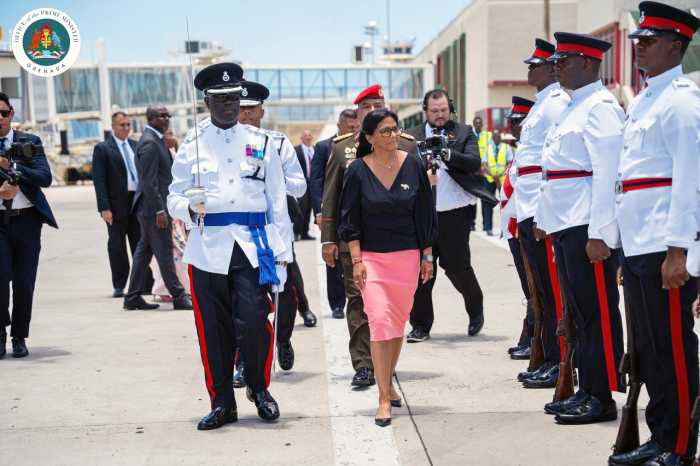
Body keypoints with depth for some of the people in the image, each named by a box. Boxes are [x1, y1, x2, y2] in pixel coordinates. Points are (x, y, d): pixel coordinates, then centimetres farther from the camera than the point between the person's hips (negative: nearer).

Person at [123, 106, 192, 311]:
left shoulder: (156, 140, 16)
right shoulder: (150, 143, -16)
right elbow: (149, 181, -21)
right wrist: (159, 210, -22)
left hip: (149, 209, 10)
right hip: (153, 208, -10)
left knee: (144, 251, 12)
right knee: (165, 252, -5)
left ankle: (133, 298, 17)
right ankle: (178, 297, 0)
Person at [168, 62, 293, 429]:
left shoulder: (260, 142, 9)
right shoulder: (192, 145, 8)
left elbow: (278, 203, 9)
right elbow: (174, 199, 8)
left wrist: (281, 255, 3)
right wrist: (190, 207, -17)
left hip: (253, 247, 0)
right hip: (209, 248, 1)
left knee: (253, 323, -9)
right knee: (213, 330, 4)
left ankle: (259, 388, 18)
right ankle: (222, 402, 20)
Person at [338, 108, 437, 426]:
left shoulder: (413, 165, 0)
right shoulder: (358, 171, -3)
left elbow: (425, 214, 6)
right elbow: (350, 220, 0)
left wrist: (427, 256, 5)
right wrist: (356, 260, -6)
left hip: (407, 256, 2)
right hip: (371, 256, -2)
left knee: (398, 323, 10)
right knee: (380, 321, -12)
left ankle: (388, 382, 30)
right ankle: (384, 399, -8)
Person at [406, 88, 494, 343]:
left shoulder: (464, 132, 5)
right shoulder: (412, 136, 9)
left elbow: (474, 162, -8)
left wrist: (447, 153, -22)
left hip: (454, 213, -2)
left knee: (457, 265, 3)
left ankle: (476, 308, 31)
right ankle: (421, 326, 14)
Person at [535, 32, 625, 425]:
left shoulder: (600, 107, -10)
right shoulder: (575, 107, 20)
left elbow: (607, 173, -18)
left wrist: (598, 234, -21)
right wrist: (549, 223, 19)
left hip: (588, 229, -10)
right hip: (567, 228, 10)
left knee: (598, 314, -3)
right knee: (582, 313, 14)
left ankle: (603, 398, 3)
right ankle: (587, 390, 22)